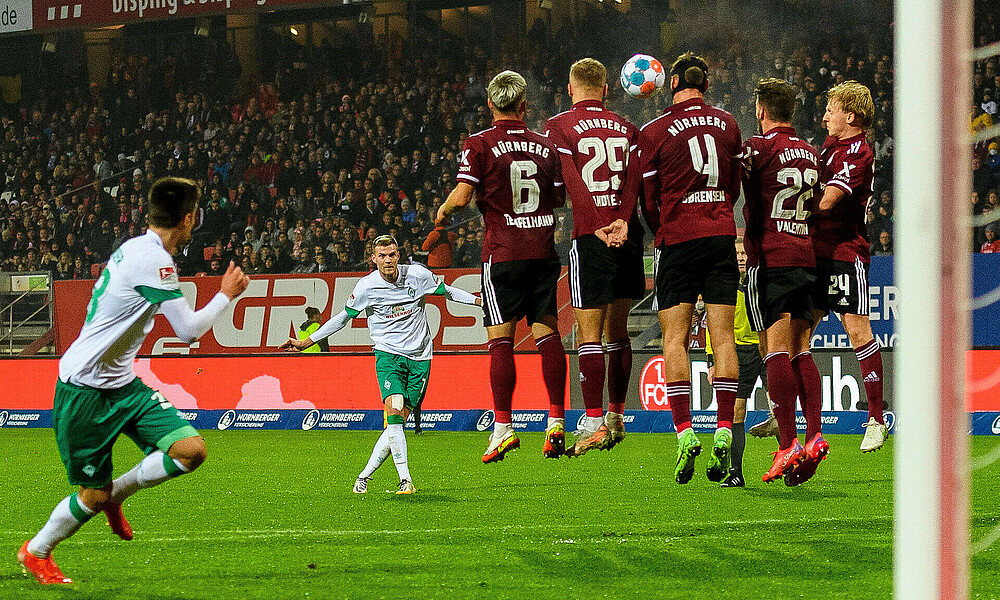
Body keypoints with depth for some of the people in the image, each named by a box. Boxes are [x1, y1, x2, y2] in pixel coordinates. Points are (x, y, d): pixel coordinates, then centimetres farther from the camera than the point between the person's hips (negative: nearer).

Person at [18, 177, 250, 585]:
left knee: (191, 449, -7)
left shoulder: (137, 248, 8)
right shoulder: (153, 260, -21)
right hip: (85, 389, -9)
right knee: (95, 495, -1)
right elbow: (189, 330, -21)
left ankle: (116, 492, 15)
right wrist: (227, 295, -7)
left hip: (121, 383, 9)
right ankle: (35, 552, 23)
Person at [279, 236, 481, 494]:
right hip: (388, 354, -2)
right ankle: (405, 481, -23)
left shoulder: (418, 275, -4)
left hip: (419, 357, 2)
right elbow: (344, 316, 7)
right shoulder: (367, 286, -7)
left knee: (398, 424, -2)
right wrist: (305, 342, 6)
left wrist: (481, 300, 11)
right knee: (394, 412, -22)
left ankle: (365, 475, 10)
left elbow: (446, 291, 15)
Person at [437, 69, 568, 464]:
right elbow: (559, 198, 12)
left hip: (503, 253, -3)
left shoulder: (481, 145, -6)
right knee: (547, 333, 6)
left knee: (501, 339, -2)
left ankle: (503, 426, -7)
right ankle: (556, 420, 1)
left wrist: (443, 211, 9)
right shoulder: (545, 146, 6)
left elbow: (462, 195, -12)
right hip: (543, 250, 3)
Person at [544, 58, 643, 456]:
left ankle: (593, 423, -9)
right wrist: (622, 220, -13)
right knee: (617, 330, 14)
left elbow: (572, 181, -12)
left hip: (591, 238, -4)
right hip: (628, 236, 4)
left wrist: (598, 226, -16)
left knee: (589, 333, -3)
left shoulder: (559, 127, 0)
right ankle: (616, 417, 20)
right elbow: (633, 176, -3)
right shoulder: (626, 129, 12)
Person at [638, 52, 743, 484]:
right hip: (722, 236, 3)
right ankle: (723, 433, -5)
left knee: (674, 338, 0)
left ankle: (684, 432, -11)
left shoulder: (655, 132, -4)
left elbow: (648, 200, 2)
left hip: (678, 238, -3)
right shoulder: (727, 125, 9)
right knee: (722, 336, 1)